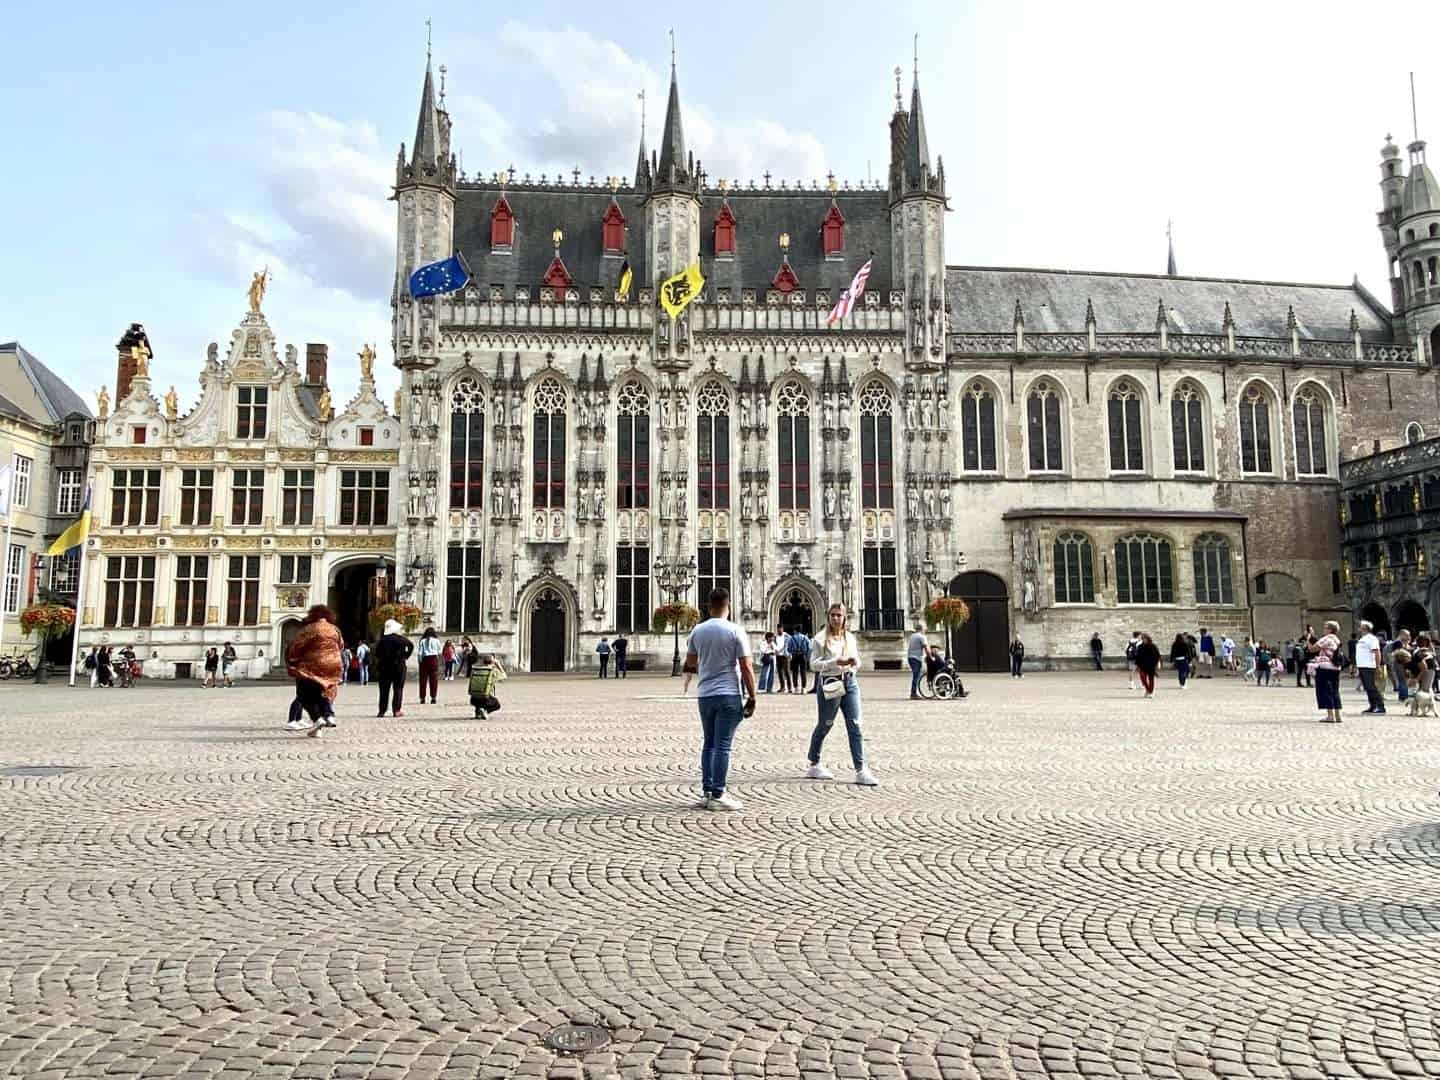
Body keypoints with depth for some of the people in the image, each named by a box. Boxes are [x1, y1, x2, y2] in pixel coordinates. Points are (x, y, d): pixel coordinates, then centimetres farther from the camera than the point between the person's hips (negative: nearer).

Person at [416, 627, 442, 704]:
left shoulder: (422, 641, 2)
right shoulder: (436, 640, 3)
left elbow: (419, 653, -1)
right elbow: (439, 652, 6)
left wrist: (420, 661, 5)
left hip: (425, 659, 0)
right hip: (434, 659, 0)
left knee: (423, 679, 5)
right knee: (434, 679, 3)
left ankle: (422, 698, 5)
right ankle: (433, 698, -1)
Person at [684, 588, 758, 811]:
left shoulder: (697, 631, 5)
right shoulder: (736, 631, -9)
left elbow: (690, 662, 18)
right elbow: (746, 667, -11)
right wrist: (752, 697, -4)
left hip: (704, 695, 5)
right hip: (728, 695, -5)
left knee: (709, 744, 14)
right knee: (723, 746, -3)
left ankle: (708, 792, 17)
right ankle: (718, 795, -3)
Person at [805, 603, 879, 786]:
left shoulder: (850, 637, 12)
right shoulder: (820, 638, -4)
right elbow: (815, 664, -10)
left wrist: (855, 663, -4)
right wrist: (837, 662, -21)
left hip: (850, 683, 4)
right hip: (829, 684, -4)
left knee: (855, 726, -5)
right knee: (824, 726, 8)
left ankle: (860, 770, -5)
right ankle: (814, 765, 26)